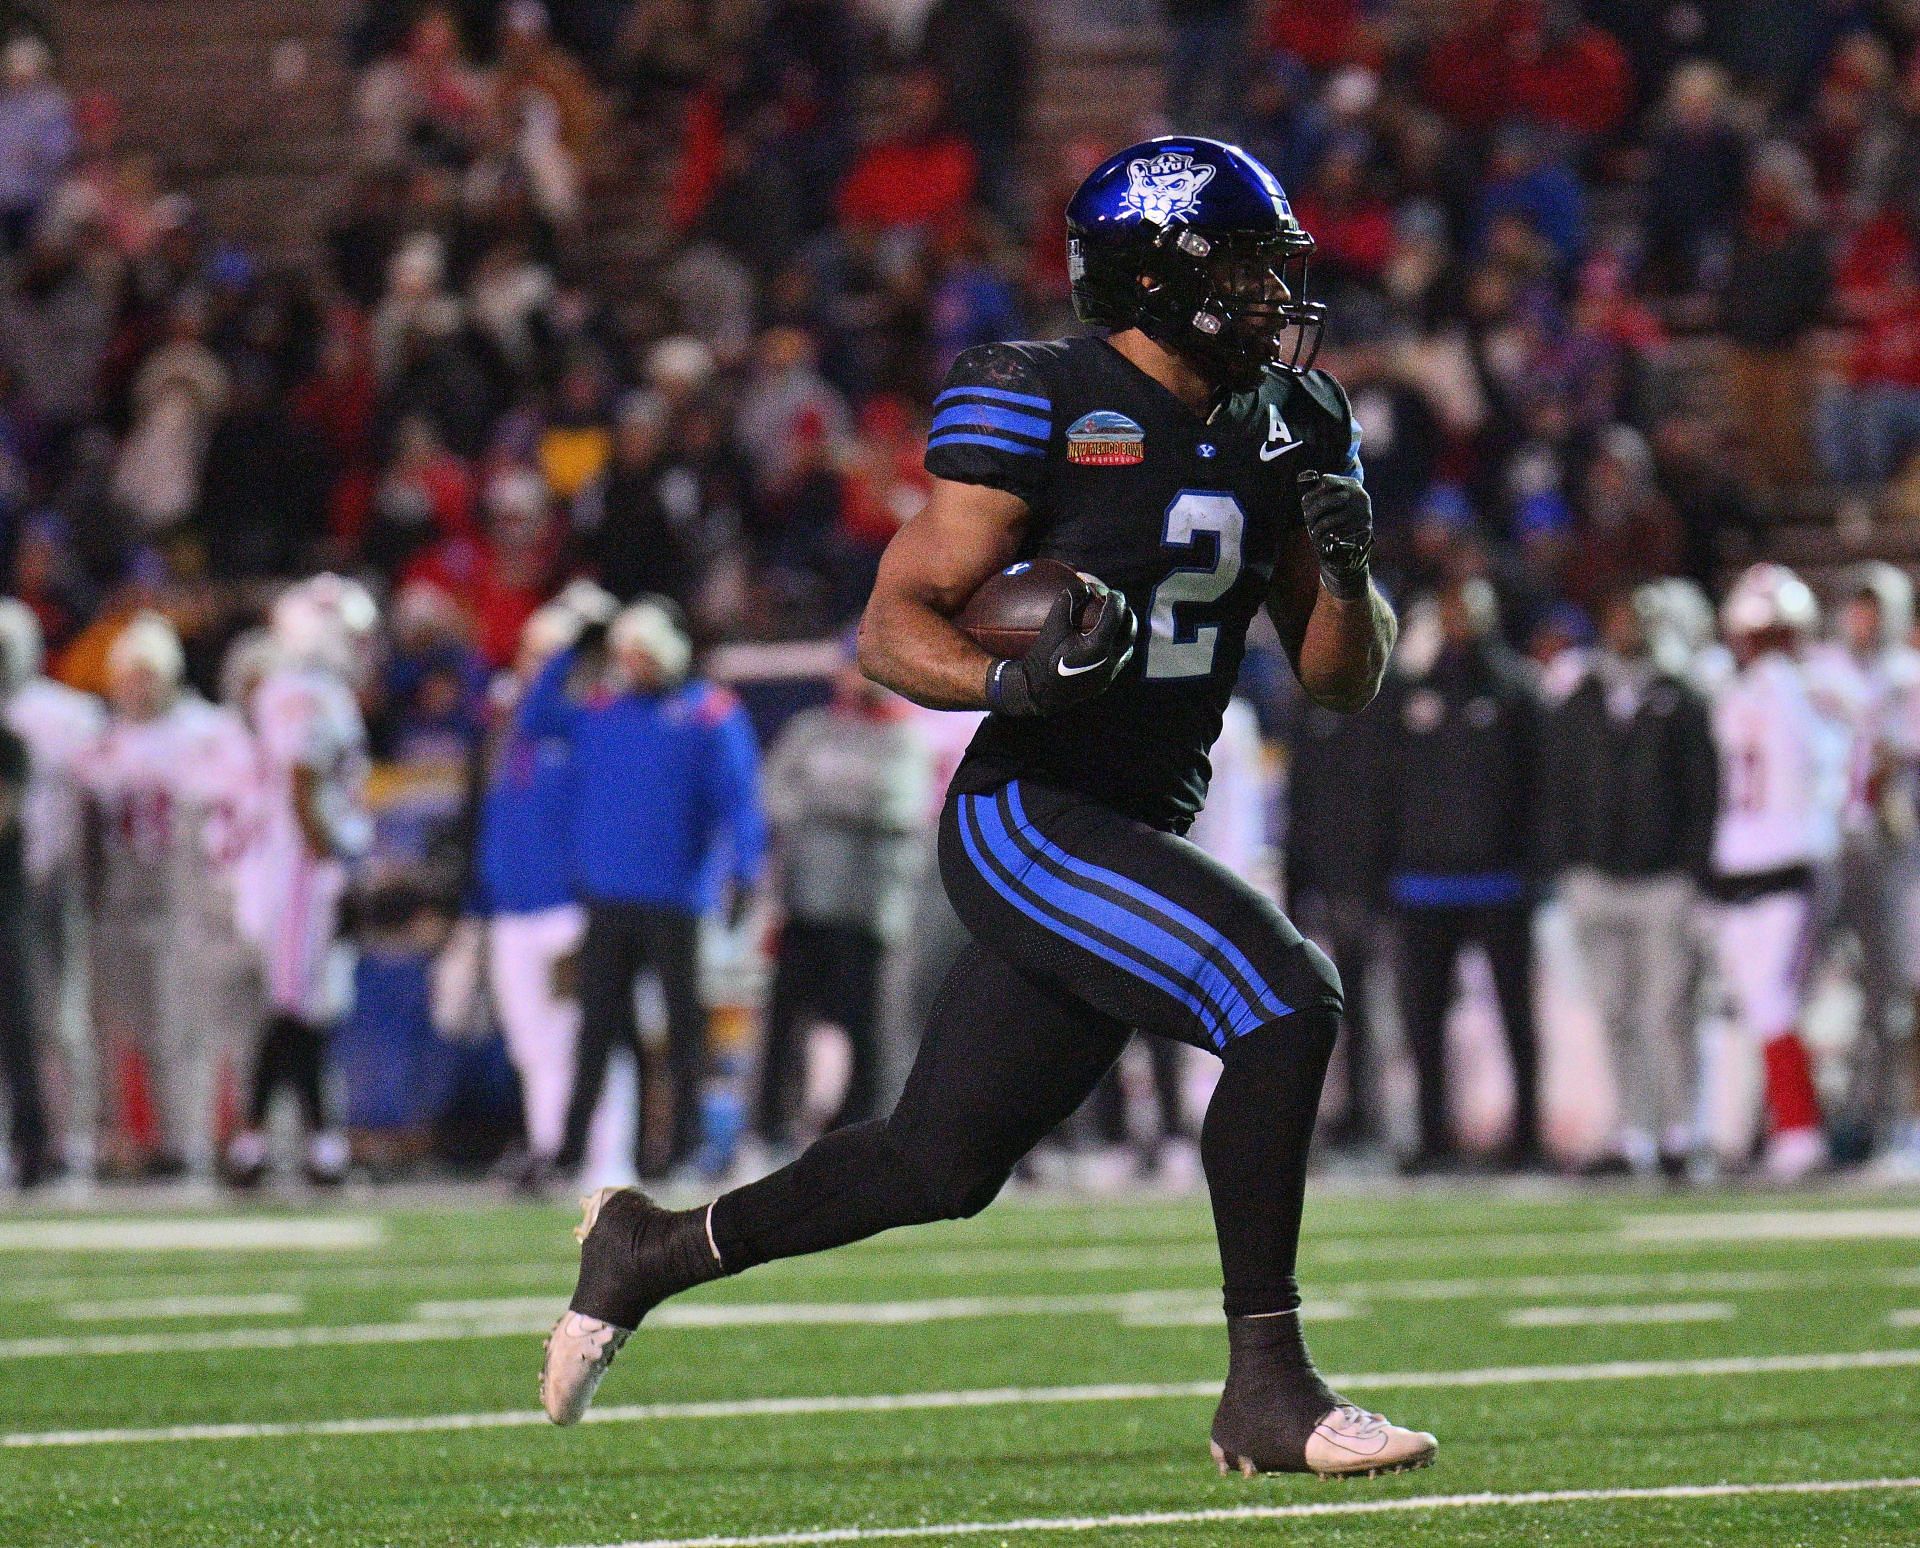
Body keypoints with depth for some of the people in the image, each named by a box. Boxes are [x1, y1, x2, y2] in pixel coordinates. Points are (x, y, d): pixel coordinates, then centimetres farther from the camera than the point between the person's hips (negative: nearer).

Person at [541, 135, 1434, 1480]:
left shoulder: (1272, 433, 11)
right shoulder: (1047, 410, -11)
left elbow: (1345, 680, 14)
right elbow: (896, 624, -11)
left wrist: (1344, 565, -5)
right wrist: (1009, 681, -30)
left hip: (1132, 842, 8)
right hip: (1030, 822, -8)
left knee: (938, 1170, 13)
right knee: (1286, 1004, -24)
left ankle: (652, 1249, 34)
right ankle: (1269, 1392, -18)